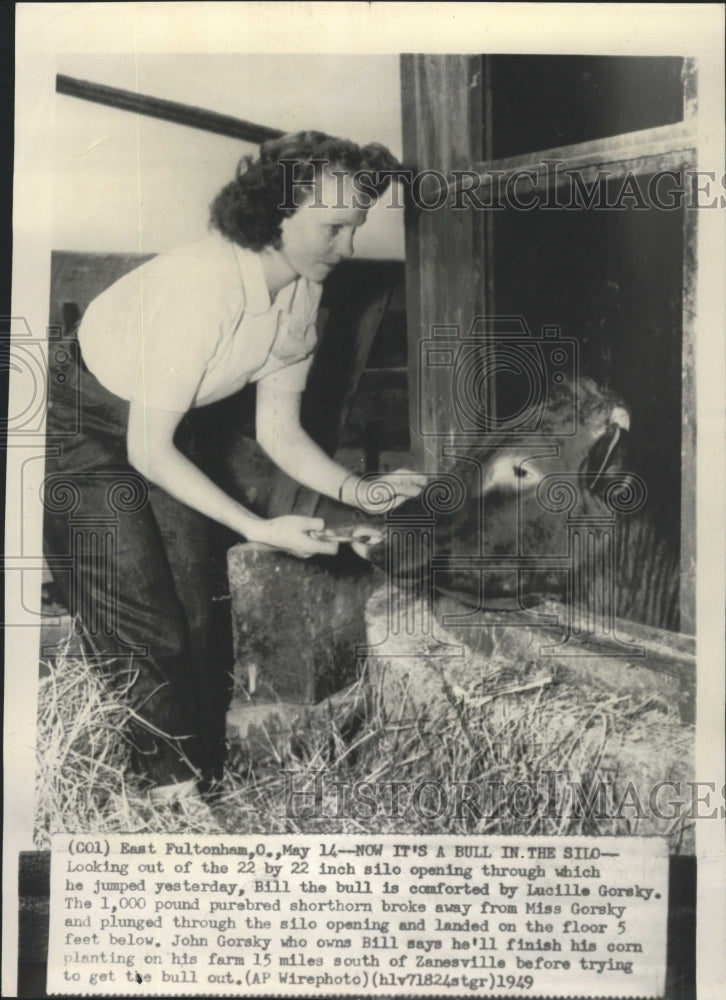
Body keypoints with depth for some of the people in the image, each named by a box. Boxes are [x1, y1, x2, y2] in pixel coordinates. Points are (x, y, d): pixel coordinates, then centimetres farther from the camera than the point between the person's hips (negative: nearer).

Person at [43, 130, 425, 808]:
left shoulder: (301, 289, -7)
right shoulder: (201, 286, -33)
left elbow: (278, 430, -1)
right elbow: (147, 450, -28)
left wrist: (353, 489, -18)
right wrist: (260, 529, -30)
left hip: (162, 431, 7)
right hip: (84, 432, -7)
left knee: (194, 625, 6)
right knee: (148, 640, -7)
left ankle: (190, 788, 20)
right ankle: (172, 792, 12)